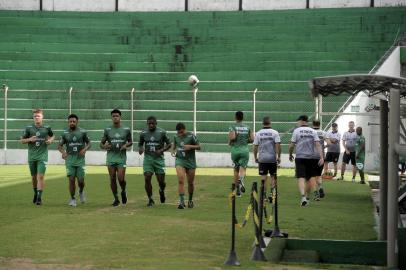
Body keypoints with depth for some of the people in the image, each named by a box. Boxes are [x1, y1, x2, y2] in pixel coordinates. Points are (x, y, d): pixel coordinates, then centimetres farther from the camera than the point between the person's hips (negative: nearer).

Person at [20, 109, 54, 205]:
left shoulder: (47, 128, 0)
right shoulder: (29, 128, 0)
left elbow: (52, 136, 20)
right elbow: (21, 141, 7)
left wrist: (50, 140, -2)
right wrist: (29, 139, -12)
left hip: (42, 156, -2)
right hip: (32, 157, 2)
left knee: (40, 176, -14)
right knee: (34, 177, 12)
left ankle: (39, 197, -13)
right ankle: (36, 194, 34)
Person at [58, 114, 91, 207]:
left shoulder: (82, 132, 0)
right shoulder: (65, 133, 3)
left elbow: (88, 143, 9)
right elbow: (59, 145, 9)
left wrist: (85, 149, -12)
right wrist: (63, 152, -12)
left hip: (80, 159, 0)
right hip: (70, 159, 0)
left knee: (81, 180, 1)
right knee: (71, 180, -7)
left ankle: (81, 192, 33)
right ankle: (72, 199, 7)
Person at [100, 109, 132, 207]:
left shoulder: (126, 130, 3)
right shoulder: (107, 130, 4)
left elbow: (130, 142, 14)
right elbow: (101, 143, 9)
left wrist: (126, 145, -8)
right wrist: (104, 146, -15)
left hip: (121, 157, -1)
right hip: (111, 158, 1)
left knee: (121, 178, -10)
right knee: (112, 179, 1)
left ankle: (123, 191, 22)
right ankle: (116, 199, 15)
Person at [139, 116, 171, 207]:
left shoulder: (162, 132, -4)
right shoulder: (143, 133, 3)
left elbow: (169, 144, 2)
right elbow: (140, 144, 15)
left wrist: (162, 150, -15)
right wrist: (140, 149, -8)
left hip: (159, 158, -1)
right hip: (148, 158, 1)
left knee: (161, 181, 1)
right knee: (147, 179, -10)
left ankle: (162, 191, 37)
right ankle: (150, 199, 4)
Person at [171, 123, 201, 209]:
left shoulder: (191, 136, -9)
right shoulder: (176, 136, 2)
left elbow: (199, 147, -4)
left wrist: (190, 146, -20)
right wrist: (173, 151, 3)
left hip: (190, 161, -1)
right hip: (180, 161, 1)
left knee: (190, 182, 10)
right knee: (180, 181, -16)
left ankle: (190, 200, 31)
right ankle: (181, 201, -17)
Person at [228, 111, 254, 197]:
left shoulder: (233, 127, -4)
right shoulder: (247, 127, 7)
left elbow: (232, 137, -19)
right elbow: (252, 139, 2)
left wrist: (230, 142, 1)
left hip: (235, 150, -1)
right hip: (245, 150, 1)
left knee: (236, 170, 14)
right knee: (243, 169, -2)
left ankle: (237, 189, 17)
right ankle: (241, 179, -37)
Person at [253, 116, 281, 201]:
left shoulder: (258, 133, 1)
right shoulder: (275, 133, -4)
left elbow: (255, 147, 2)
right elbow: (278, 145, -10)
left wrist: (255, 157, 12)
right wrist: (278, 157, -4)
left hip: (262, 159, 1)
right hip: (272, 158, -1)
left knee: (263, 177, 5)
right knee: (273, 176, 11)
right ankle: (271, 192, -1)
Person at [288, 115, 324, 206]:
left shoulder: (296, 131, -3)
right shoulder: (313, 131, 5)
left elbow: (292, 145, -2)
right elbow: (317, 145, -5)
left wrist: (290, 155, 15)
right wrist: (321, 157, -9)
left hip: (300, 158, -3)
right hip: (311, 158, 3)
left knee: (301, 178, -9)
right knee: (308, 178, 16)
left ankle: (303, 196, -28)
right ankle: (307, 197, 24)